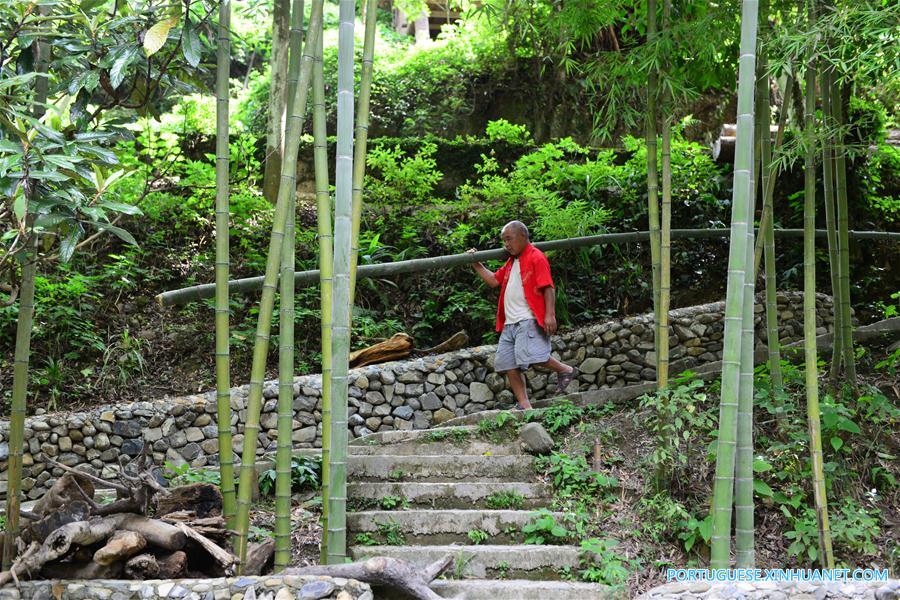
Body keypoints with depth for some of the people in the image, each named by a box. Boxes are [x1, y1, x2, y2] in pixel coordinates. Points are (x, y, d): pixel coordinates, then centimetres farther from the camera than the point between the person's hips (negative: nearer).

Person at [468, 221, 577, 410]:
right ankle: (524, 405, 5)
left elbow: (548, 287, -12)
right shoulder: (511, 262, 22)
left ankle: (565, 370, 0)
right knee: (508, 364, 2)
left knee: (531, 355, -24)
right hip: (510, 323, 9)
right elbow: (494, 280, 27)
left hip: (528, 320, -9)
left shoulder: (536, 258, -5)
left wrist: (550, 314, -21)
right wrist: (477, 265, 22)